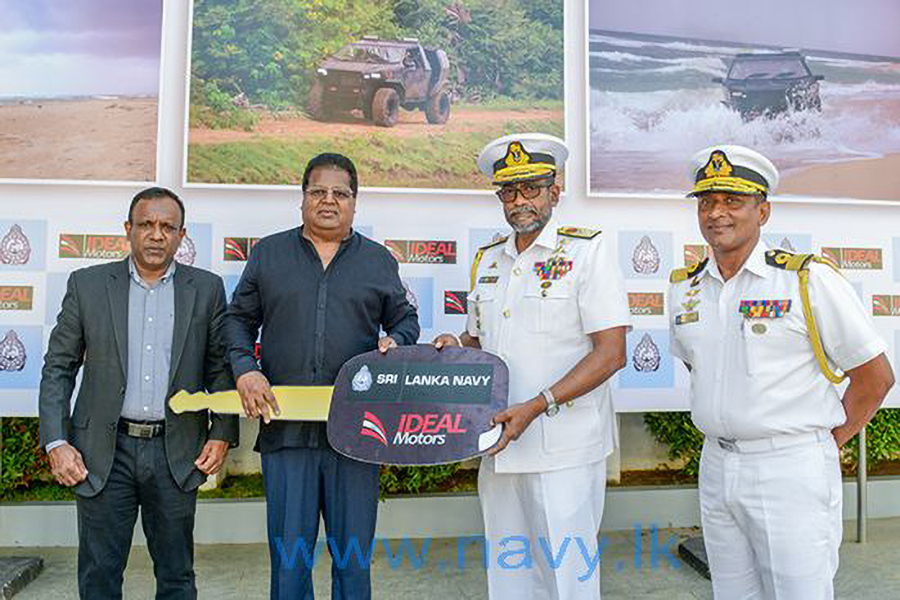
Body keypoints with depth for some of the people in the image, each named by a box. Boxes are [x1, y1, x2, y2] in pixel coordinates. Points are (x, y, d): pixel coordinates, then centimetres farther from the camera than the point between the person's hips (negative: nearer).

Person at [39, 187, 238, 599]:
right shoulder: (87, 284, 3)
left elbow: (220, 369, 5)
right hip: (104, 451, 0)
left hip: (177, 453, 0)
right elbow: (58, 368, 5)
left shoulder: (207, 289, 3)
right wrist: (56, 442, -4)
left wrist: (222, 435, -3)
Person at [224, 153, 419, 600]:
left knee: (354, 555, 9)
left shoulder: (378, 260, 11)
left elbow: (405, 319, 17)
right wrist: (245, 369, -3)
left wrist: (396, 342, -5)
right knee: (288, 555, 7)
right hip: (284, 426, 0)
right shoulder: (268, 253, 11)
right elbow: (239, 319, 14)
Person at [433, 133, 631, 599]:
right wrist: (455, 347, 0)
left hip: (564, 451, -5)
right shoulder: (487, 260, 12)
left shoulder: (587, 250, -6)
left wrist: (536, 407, -21)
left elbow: (611, 353, -13)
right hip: (498, 445, 6)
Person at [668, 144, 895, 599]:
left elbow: (875, 376, -3)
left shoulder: (809, 279, -9)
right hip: (716, 469, 5)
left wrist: (827, 444, 1)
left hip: (792, 471, -5)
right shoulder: (683, 287, 6)